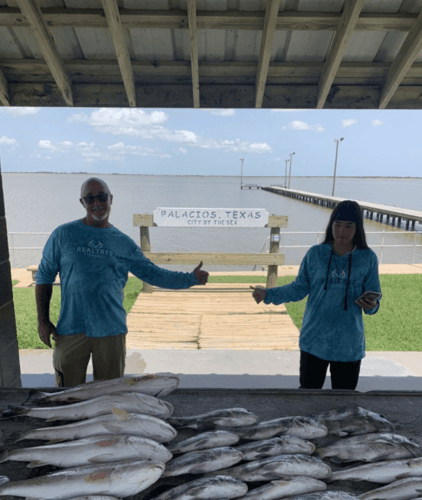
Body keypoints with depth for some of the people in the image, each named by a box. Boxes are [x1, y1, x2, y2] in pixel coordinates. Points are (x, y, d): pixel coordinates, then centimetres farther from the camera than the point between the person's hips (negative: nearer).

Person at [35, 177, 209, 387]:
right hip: (70, 329, -1)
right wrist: (43, 321, 2)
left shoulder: (123, 243, 6)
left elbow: (153, 273, 8)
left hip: (111, 330, 1)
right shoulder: (63, 235, 3)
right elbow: (44, 276, 7)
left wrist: (191, 278, -1)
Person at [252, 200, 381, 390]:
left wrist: (371, 305, -20)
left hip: (349, 344, 1)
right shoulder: (315, 254, -4)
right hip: (314, 339, 0)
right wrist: (268, 294, -9)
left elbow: (374, 295, 3)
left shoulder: (367, 258, -3)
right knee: (308, 389, 13)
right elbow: (299, 289, 1)